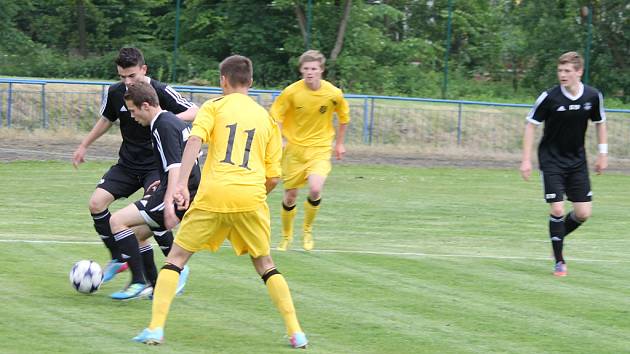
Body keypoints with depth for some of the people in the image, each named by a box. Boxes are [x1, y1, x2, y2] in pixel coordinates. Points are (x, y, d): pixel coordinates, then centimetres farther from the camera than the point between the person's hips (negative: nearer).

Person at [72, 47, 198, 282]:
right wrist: (84, 146, 22)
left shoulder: (160, 92, -17)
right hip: (127, 164, 6)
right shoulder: (115, 93, -2)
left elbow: (195, 112, -18)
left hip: (156, 164, -6)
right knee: (96, 202, -8)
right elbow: (106, 120, 18)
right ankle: (118, 258, 9)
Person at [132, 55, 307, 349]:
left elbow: (194, 140, -10)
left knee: (177, 256, 10)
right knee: (264, 264, 19)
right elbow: (274, 176, 16)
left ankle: (155, 328, -2)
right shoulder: (266, 118, 18)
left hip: (213, 194, -3)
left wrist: (180, 184, -18)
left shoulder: (215, 106, 9)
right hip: (252, 197, 3)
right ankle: (295, 332, 10)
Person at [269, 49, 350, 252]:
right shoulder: (291, 92, -13)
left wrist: (340, 143, 15)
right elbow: (276, 117, -3)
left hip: (320, 148, -1)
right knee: (290, 196, 4)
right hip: (294, 147, 1)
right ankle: (286, 236, 30)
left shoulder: (333, 94, -10)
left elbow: (344, 117, 10)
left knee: (315, 190, -22)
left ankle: (307, 230, 5)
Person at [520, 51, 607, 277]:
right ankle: (559, 261, 3)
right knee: (557, 210, -12)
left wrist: (603, 154, 10)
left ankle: (558, 236, 29)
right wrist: (526, 160, -11)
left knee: (583, 213, 0)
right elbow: (531, 125, -7)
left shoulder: (593, 96, -7)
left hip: (577, 161, 3)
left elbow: (600, 123, 11)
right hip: (551, 160, -3)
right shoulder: (550, 97, -16)